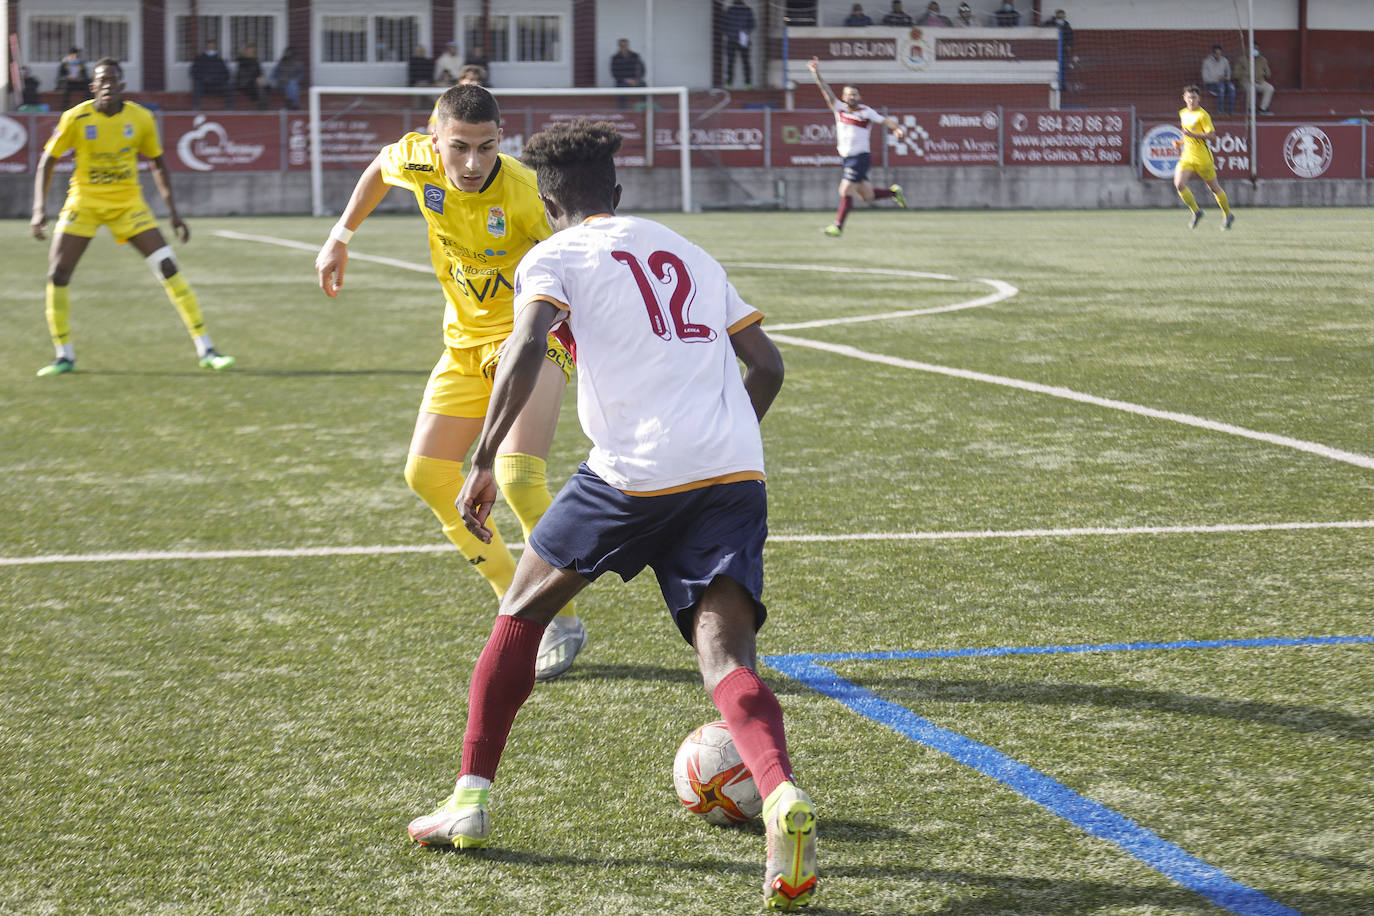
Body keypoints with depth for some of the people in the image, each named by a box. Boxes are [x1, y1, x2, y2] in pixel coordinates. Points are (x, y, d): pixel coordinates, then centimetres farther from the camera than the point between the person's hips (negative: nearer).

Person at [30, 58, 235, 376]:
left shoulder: (141, 118, -6)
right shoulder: (75, 118, -11)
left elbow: (158, 163, 7)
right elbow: (47, 161, -1)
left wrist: (173, 212, 3)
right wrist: (39, 209, -12)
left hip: (128, 204, 1)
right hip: (84, 202, 0)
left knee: (168, 266, -11)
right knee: (57, 274, -11)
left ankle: (205, 349, -5)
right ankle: (64, 355, 7)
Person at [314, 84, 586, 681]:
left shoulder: (524, 194, -28)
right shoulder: (417, 161, -14)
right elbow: (381, 167, 11)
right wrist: (340, 238, 17)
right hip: (466, 341, 7)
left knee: (517, 478, -24)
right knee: (426, 476, 6)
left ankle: (564, 623, -7)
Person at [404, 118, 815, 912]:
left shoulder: (555, 257, 9)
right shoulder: (692, 254, 26)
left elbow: (526, 351, -10)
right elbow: (767, 366, 23)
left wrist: (483, 464, -8)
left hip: (636, 473, -4)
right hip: (736, 472, 4)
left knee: (523, 611, 18)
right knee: (725, 655, -6)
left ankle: (471, 801, 20)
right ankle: (783, 799, -35)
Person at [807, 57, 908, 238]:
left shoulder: (865, 112, -3)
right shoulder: (839, 108, 8)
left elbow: (885, 120, -1)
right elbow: (827, 92, 1)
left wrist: (899, 128, -20)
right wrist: (816, 74, -11)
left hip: (861, 157, -6)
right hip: (847, 158, 6)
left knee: (846, 191, -13)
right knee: (866, 195, 11)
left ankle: (838, 226, -8)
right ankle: (893, 191, 35)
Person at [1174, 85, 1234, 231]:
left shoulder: (1203, 115, -11)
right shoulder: (1183, 113, 12)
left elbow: (1212, 135, -18)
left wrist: (1193, 135, -26)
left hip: (1202, 157, -6)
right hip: (1187, 155, 6)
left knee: (1214, 187, 7)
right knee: (1179, 184, -16)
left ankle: (1228, 215, 27)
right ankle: (1196, 211, -2)